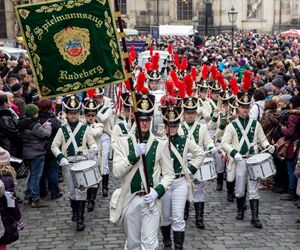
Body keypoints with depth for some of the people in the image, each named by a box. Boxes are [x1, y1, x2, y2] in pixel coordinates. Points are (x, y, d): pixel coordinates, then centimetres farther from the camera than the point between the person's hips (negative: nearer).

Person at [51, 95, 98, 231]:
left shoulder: (85, 128, 1)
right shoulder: (62, 129, 5)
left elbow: (92, 143, 2)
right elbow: (54, 146, 2)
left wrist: (94, 149, -21)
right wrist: (61, 157, -14)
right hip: (68, 164, 2)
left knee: (81, 190, -6)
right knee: (72, 190, 13)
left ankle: (80, 219, -2)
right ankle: (75, 211, 36)